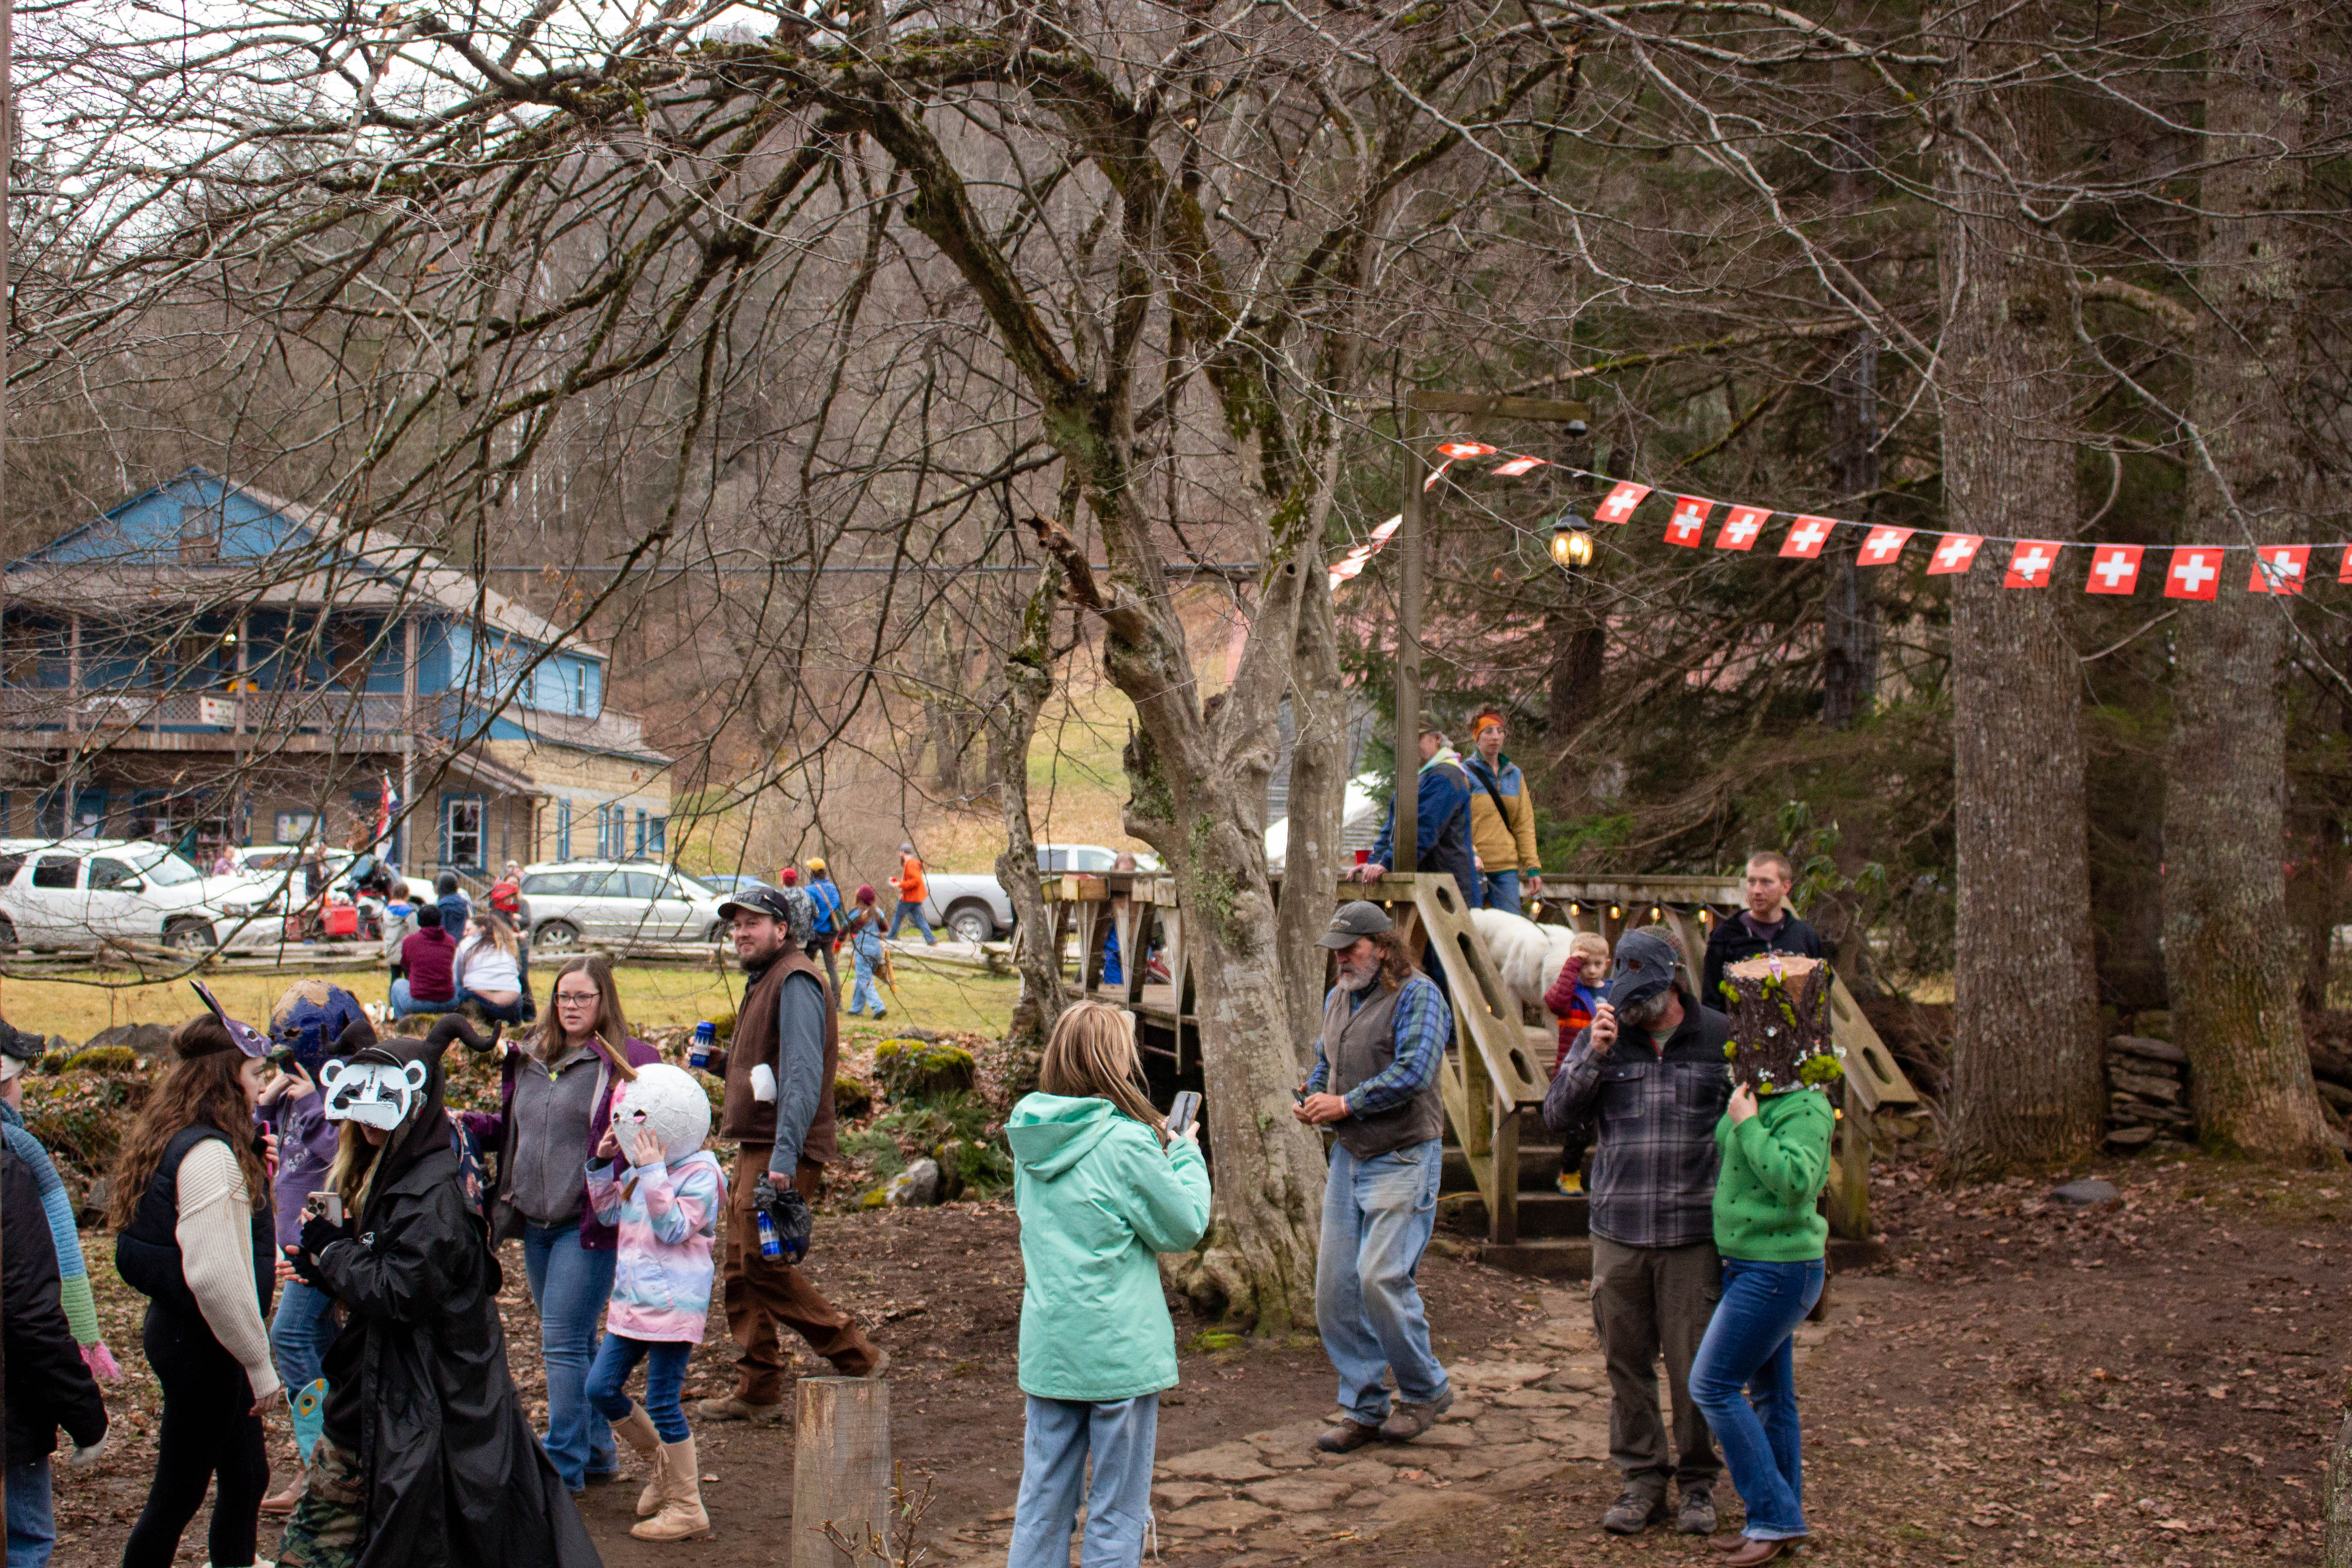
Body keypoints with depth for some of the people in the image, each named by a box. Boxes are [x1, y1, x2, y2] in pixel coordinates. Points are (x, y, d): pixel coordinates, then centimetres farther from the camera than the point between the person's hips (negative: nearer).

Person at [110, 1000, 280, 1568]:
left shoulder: (176, 1140, 10)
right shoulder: (209, 1155, -22)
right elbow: (215, 1276, -26)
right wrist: (259, 1365, -19)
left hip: (177, 1327, 10)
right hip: (202, 1346, -10)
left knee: (246, 1477, 18)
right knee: (178, 1493, 3)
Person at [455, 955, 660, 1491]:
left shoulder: (627, 1061, -8)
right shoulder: (529, 1060, 13)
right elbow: (511, 1129, 23)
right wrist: (466, 1124, 6)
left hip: (590, 1223, -7)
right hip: (535, 1224, 7)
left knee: (564, 1342, -9)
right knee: (575, 1343, 16)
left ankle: (563, 1464, -2)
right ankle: (596, 1451, 27)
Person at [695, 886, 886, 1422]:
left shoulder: (795, 981, -14)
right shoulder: (766, 981, 20)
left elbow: (803, 1075, -23)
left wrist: (784, 1157, -31)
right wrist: (722, 1062, 9)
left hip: (782, 1153, -10)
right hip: (755, 1148, 10)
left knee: (765, 1267, -11)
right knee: (740, 1268, 11)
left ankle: (856, 1358, -1)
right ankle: (757, 1392, 19)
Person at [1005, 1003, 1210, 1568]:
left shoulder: (1031, 1140, 3)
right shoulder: (1126, 1144, -16)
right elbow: (1185, 1227, -8)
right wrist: (1185, 1155, 6)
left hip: (1047, 1348, 6)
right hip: (1118, 1352, -6)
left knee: (1042, 1506, 13)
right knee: (1116, 1513, 5)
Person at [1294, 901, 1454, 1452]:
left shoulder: (1417, 995, -10)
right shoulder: (1337, 999, 15)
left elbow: (1413, 1072, -20)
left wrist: (1345, 1104, -16)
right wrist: (1311, 1099, 4)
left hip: (1403, 1158, -8)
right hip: (1348, 1156, 8)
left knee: (1381, 1278, -15)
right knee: (1335, 1286, 4)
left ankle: (1425, 1389, 7)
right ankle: (1362, 1408, 15)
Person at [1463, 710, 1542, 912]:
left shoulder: (1515, 775, 17)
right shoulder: (1464, 774, 0)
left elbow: (1525, 825, 16)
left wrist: (1533, 867, 8)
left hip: (1507, 867, 4)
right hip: (1473, 868, -4)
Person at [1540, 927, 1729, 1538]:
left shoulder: (1722, 1038, 0)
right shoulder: (1604, 1037, 5)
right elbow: (1556, 1115, 0)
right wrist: (1593, 1057, -14)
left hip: (1694, 1233, -2)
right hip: (1618, 1231, 2)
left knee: (1694, 1364, 2)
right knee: (1627, 1361, 7)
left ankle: (1699, 1481, 17)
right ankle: (1642, 1478, 19)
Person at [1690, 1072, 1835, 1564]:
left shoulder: (1805, 1109, -18)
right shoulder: (1764, 1099, 10)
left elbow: (1795, 1183, -32)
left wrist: (1745, 1123, -25)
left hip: (1777, 1274, -10)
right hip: (1751, 1265, 10)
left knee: (1712, 1386, -9)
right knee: (1769, 1395, 13)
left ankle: (1774, 1516, -2)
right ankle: (1781, 1527, 19)